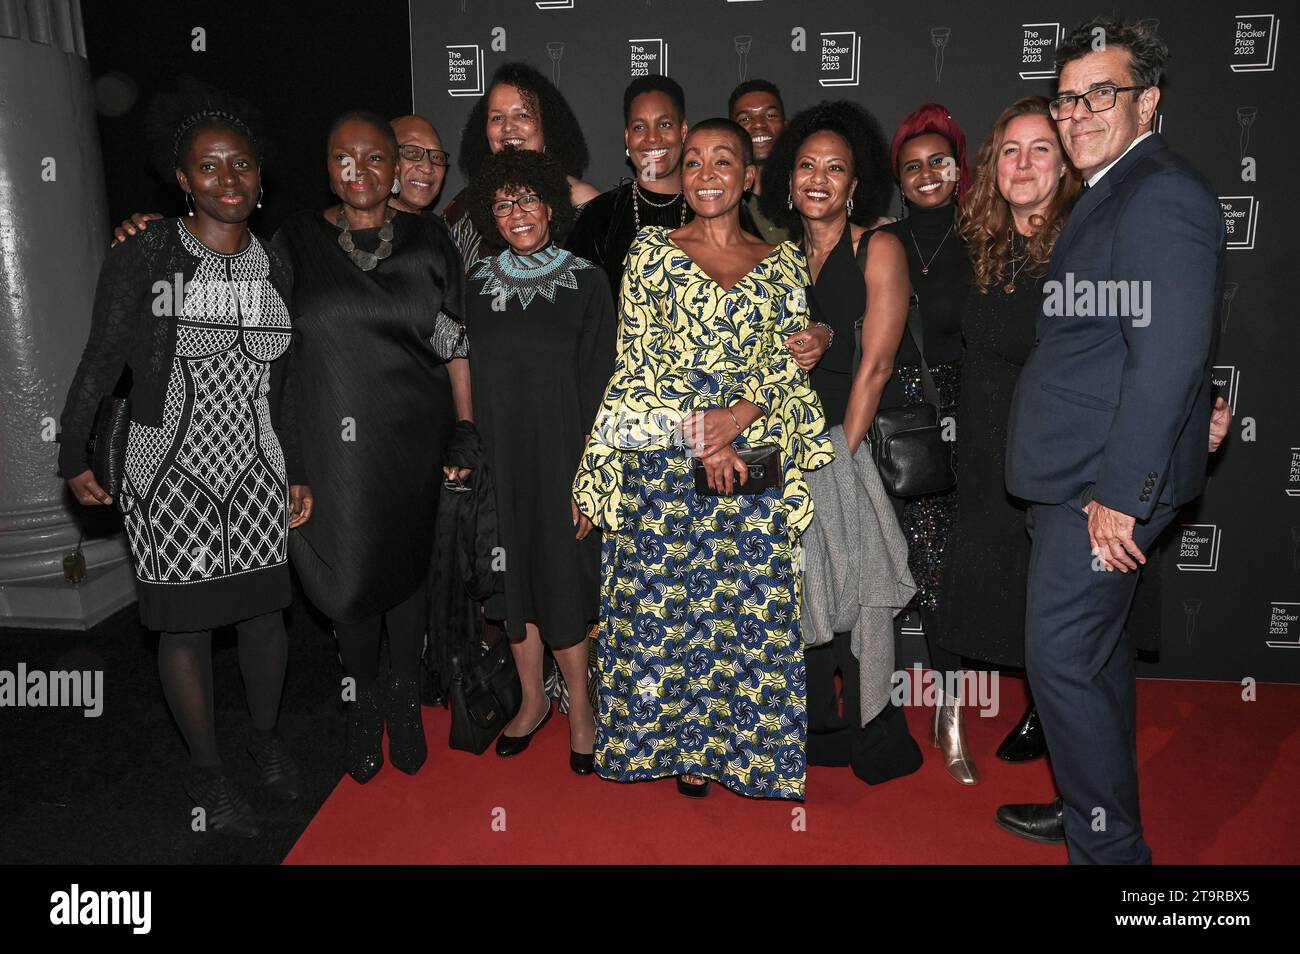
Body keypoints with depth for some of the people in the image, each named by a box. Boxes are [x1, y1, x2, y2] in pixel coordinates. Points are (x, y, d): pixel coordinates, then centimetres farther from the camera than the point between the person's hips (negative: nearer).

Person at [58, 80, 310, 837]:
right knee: (186, 626, 6)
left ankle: (268, 740, 36)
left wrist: (297, 475, 11)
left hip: (257, 474, 4)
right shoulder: (141, 262, -9)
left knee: (265, 613, 11)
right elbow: (100, 365, -1)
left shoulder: (275, 270, 5)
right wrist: (75, 458, 3)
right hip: (170, 477, -3)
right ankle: (208, 771, 26)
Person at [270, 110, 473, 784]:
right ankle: (362, 703, 32)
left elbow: (457, 348, 3)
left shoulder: (428, 243, 3)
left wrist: (466, 436, 0)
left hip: (415, 442, 0)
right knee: (350, 570, 7)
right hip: (335, 445, 0)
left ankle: (404, 701, 33)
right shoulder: (296, 240, 3)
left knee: (408, 563, 11)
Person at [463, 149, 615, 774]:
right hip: (496, 457, 3)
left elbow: (597, 386, -6)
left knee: (562, 579, 2)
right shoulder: (476, 285, 6)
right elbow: (461, 378, 7)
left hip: (560, 457, -3)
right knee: (513, 576, 11)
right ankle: (533, 699, 29)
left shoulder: (586, 283, -2)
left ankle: (579, 706, 21)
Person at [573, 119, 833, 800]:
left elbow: (791, 365, 5)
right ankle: (683, 741, 21)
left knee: (749, 602, 4)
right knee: (663, 597, 3)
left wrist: (742, 413, -14)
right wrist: (695, 430, -12)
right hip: (662, 457, -1)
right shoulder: (653, 250, 6)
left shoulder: (783, 263, 11)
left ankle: (737, 742, 20)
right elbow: (636, 357, -1)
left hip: (754, 455, 1)